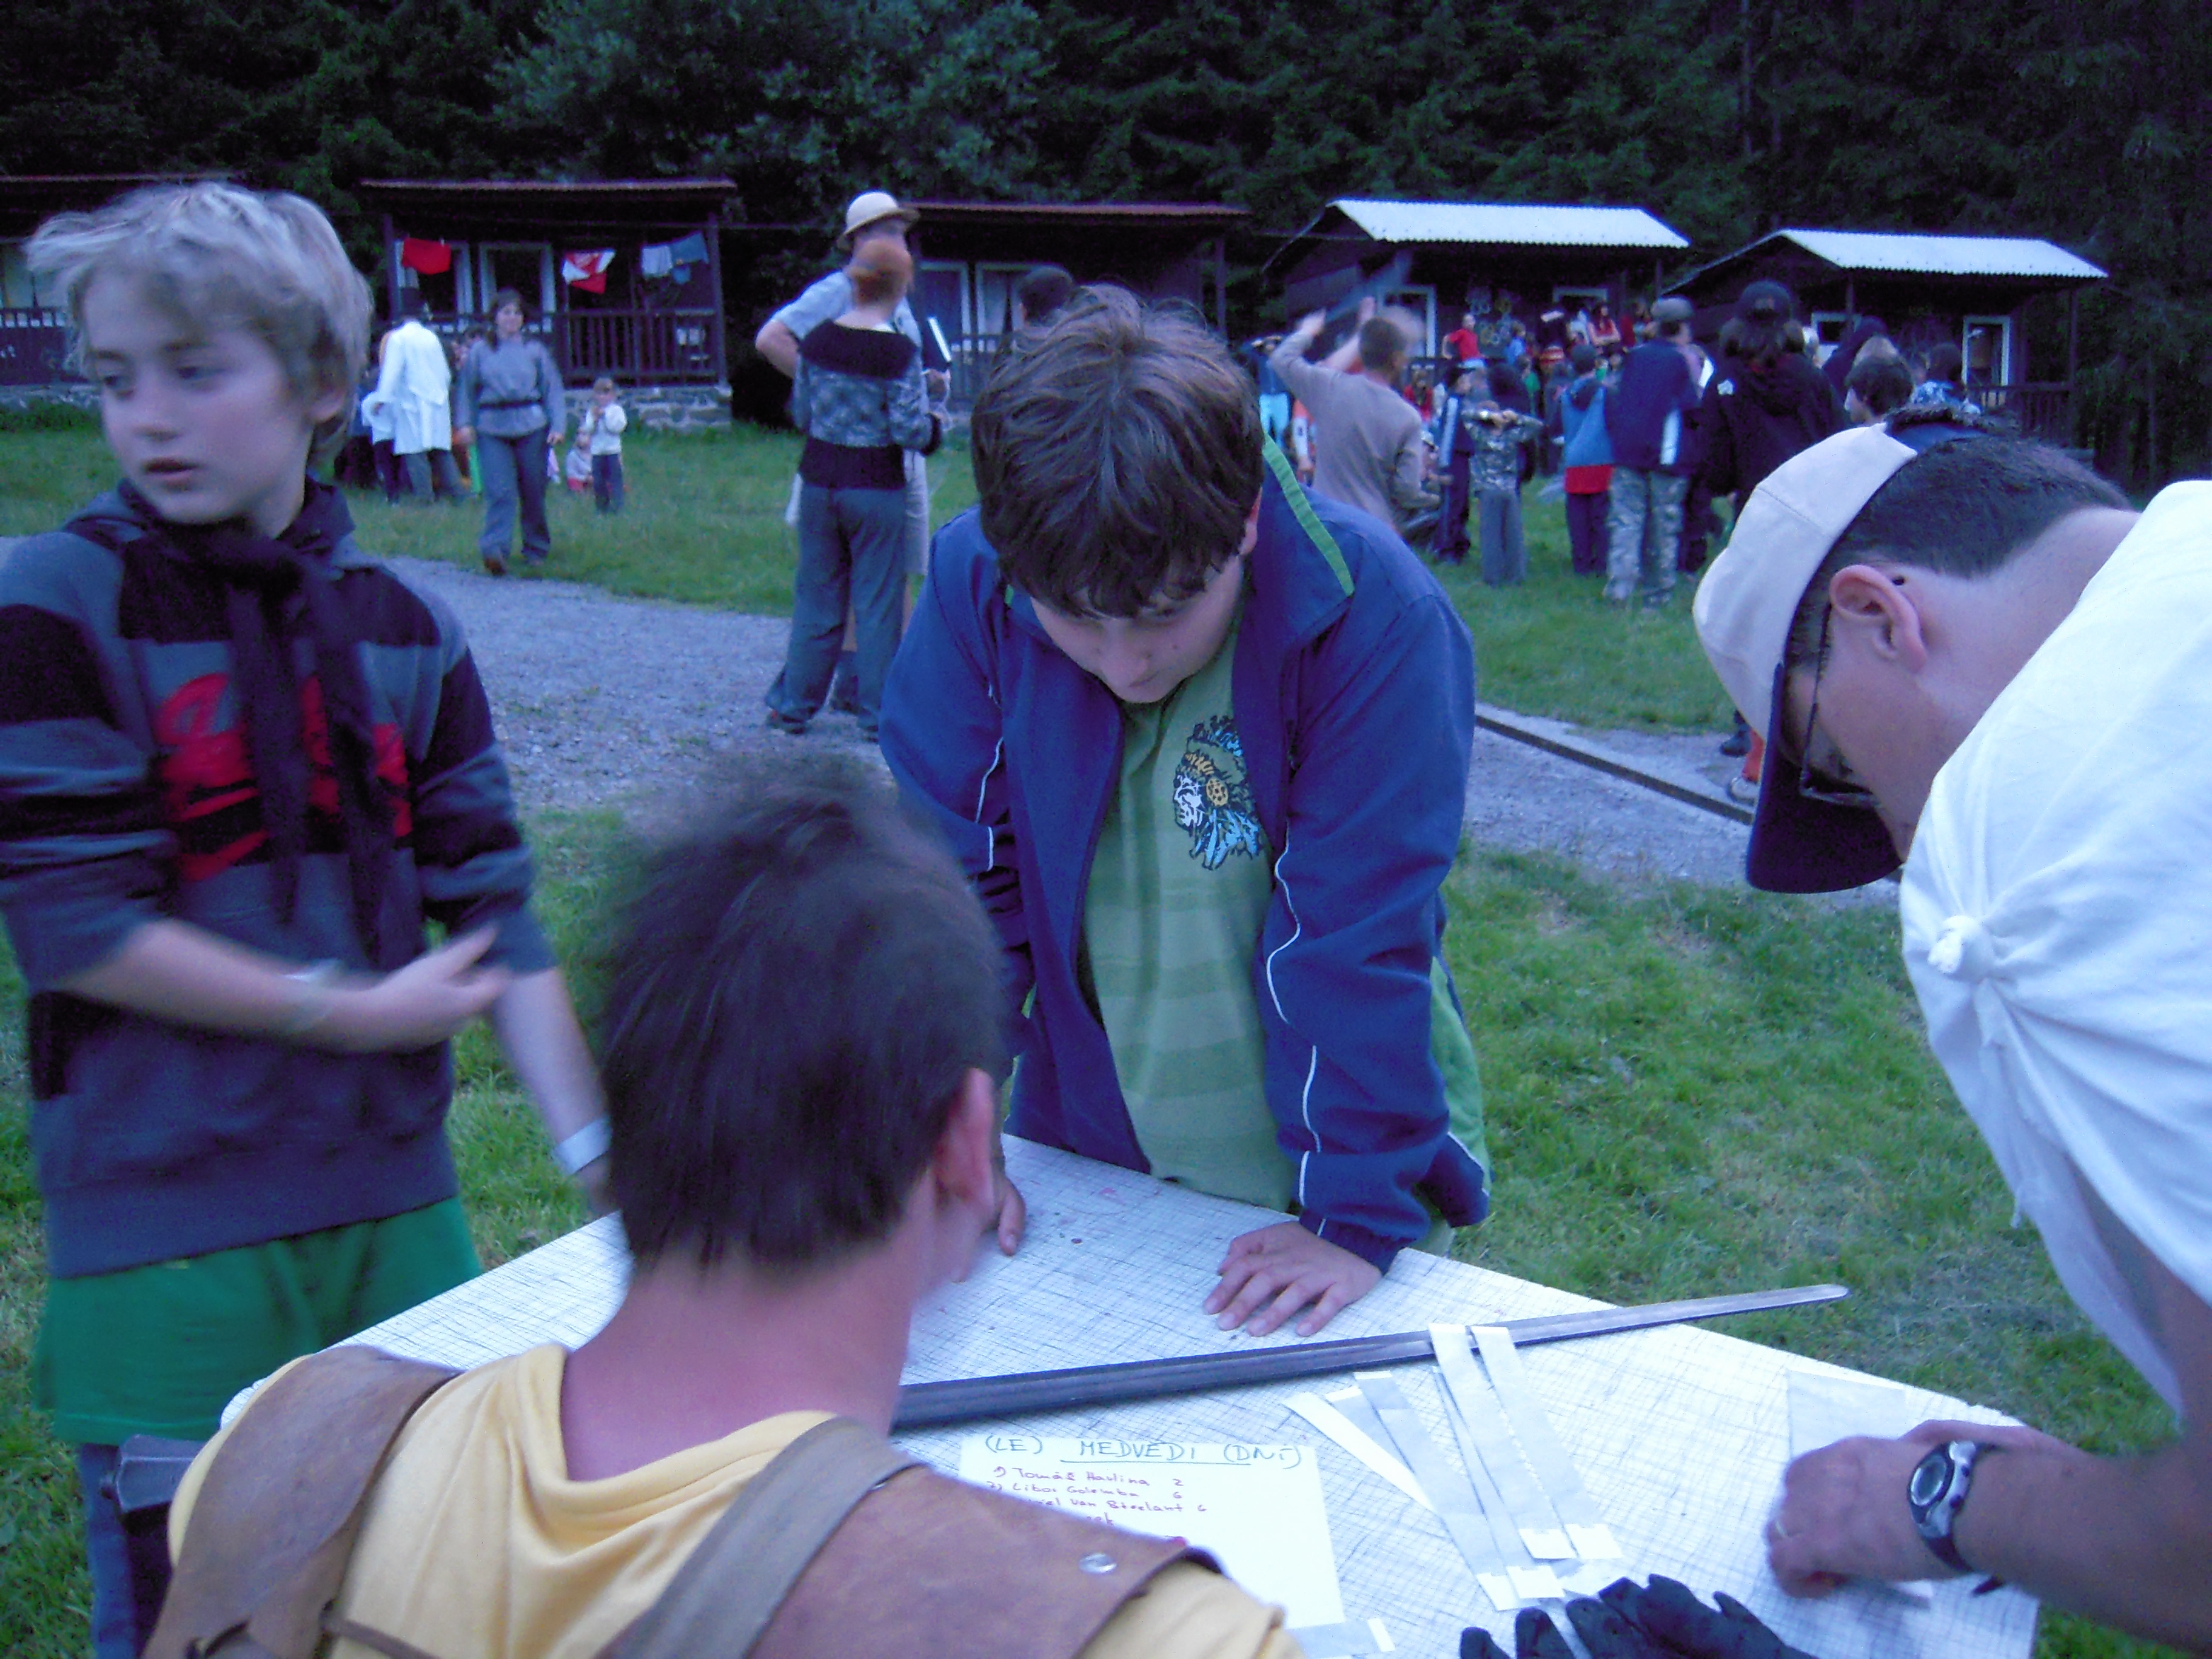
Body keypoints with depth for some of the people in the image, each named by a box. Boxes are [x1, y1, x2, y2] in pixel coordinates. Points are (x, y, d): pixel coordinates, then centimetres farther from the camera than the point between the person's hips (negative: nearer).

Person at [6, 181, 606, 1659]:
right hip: (162, 1229, -3)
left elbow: (495, 910, 2)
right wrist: (346, 1010, -14)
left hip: (396, 1202, 4)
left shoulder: (404, 626, 3)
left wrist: (595, 1146, -5)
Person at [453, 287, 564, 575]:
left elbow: (553, 389, 8)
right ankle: (494, 550, -22)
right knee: (499, 491, -14)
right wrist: (465, 423, 3)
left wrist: (558, 426, -2)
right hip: (492, 429, -1)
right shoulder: (479, 351, 9)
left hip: (531, 426, 1)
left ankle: (537, 549, 22)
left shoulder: (535, 349, 9)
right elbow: (467, 389, 14)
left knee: (533, 492, 6)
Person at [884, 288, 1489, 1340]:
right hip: (1082, 1156, 3)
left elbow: (1360, 937, -22)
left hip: (1302, 1169, -2)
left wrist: (1361, 1216, -20)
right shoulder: (974, 588, -17)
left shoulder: (1370, 614, -25)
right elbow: (953, 876, -9)